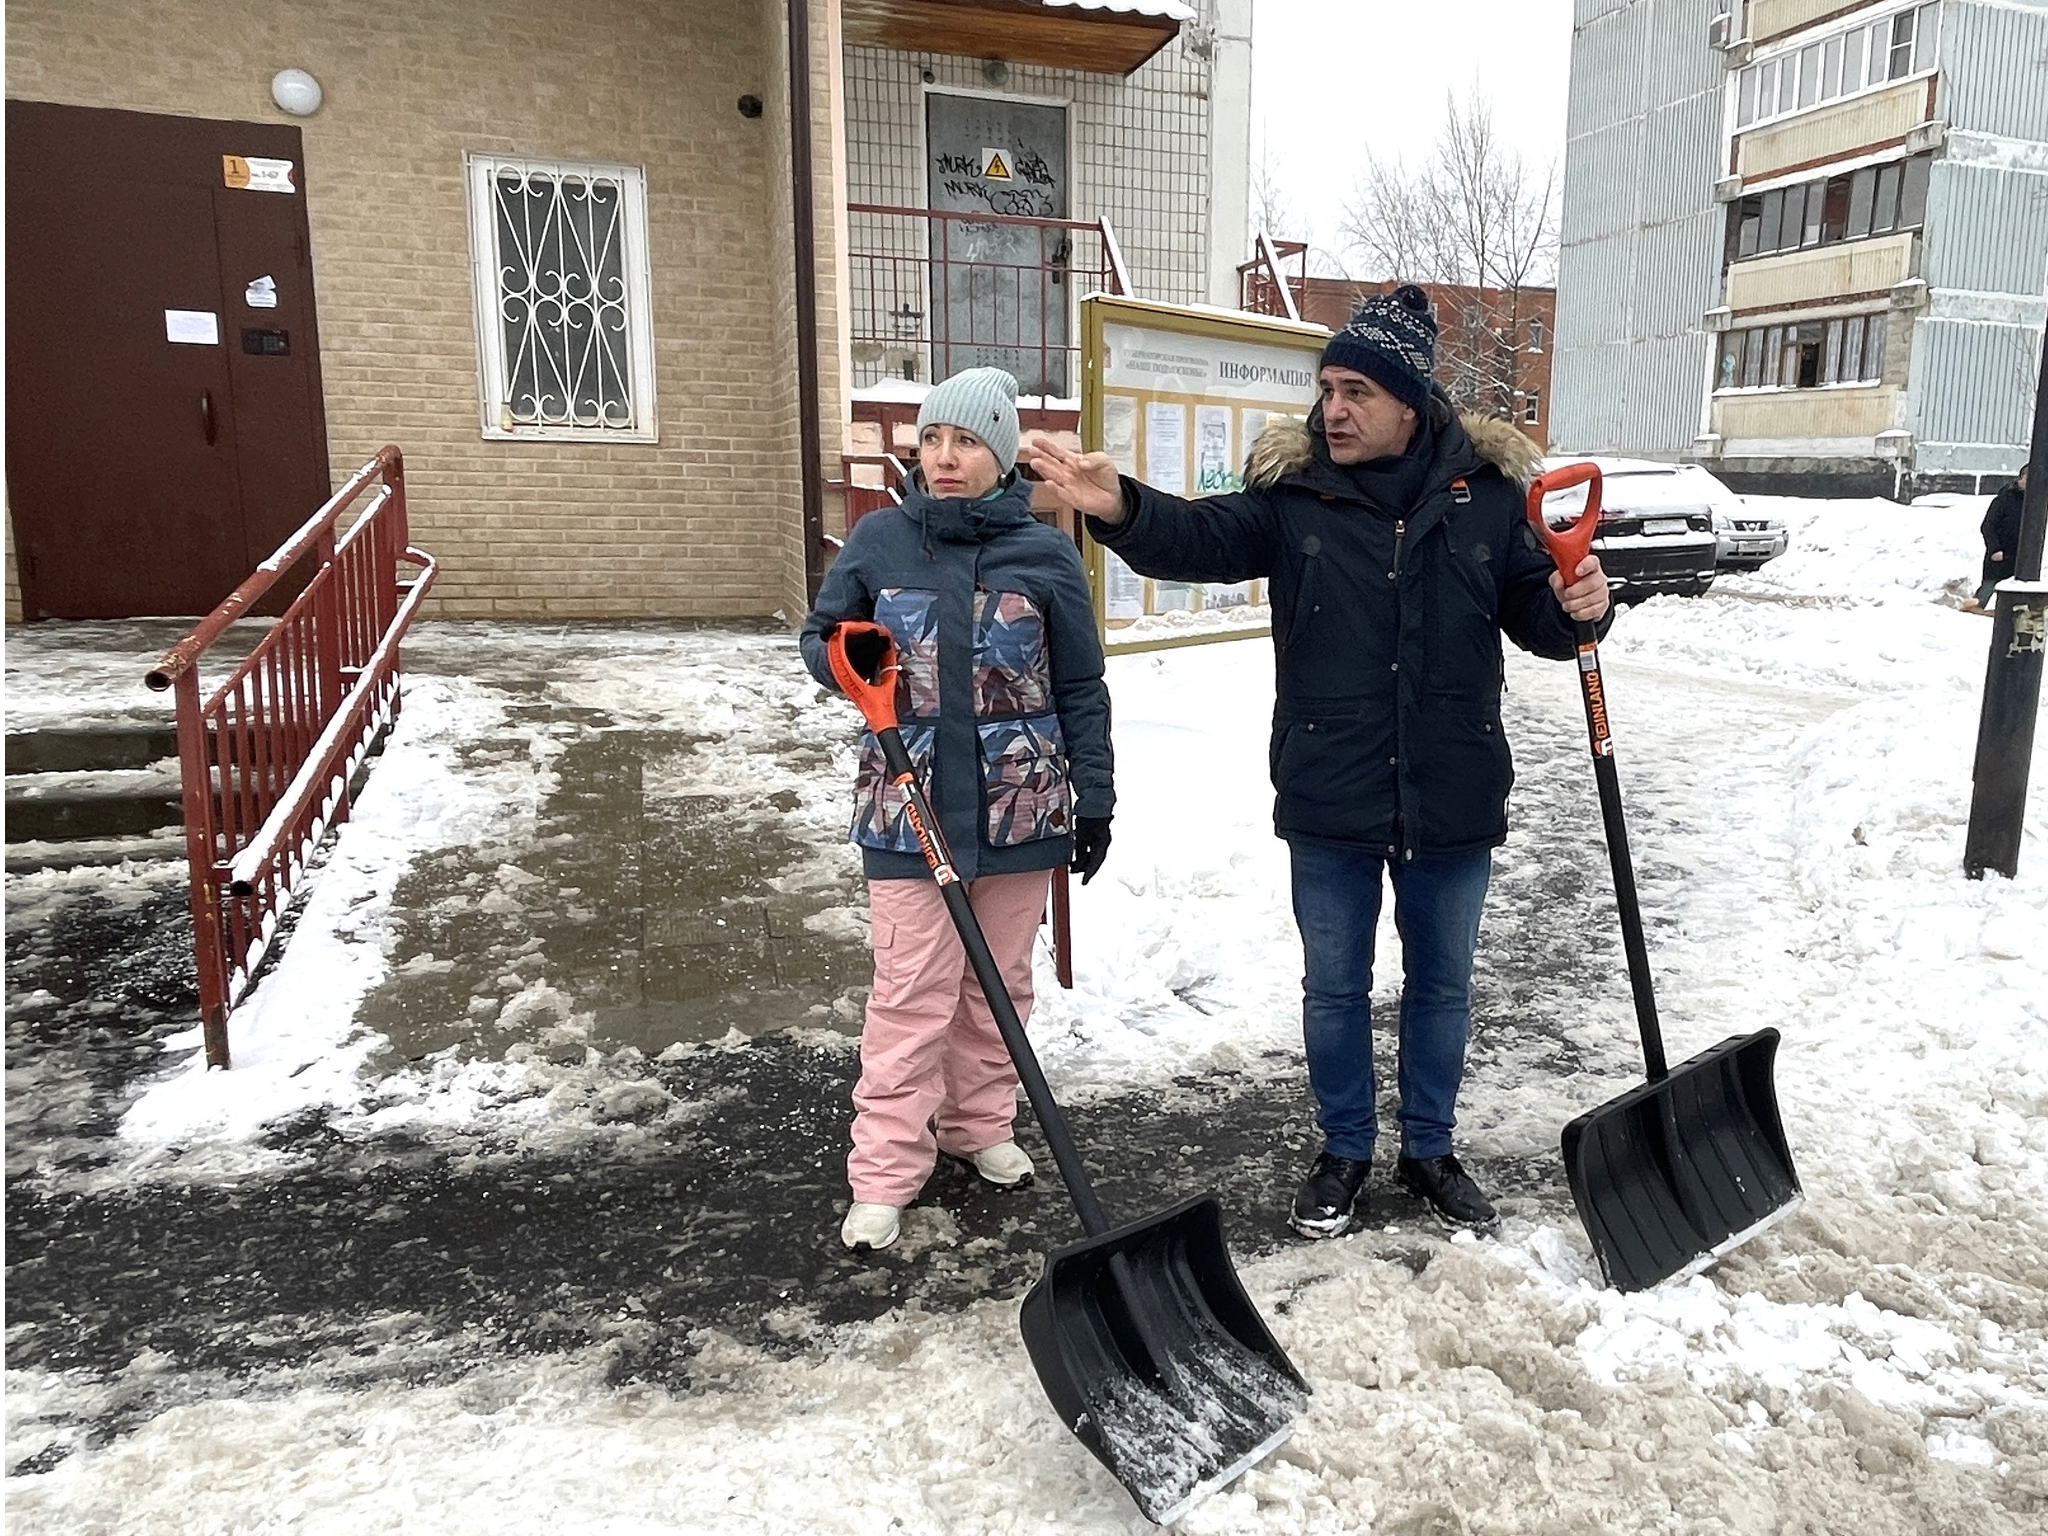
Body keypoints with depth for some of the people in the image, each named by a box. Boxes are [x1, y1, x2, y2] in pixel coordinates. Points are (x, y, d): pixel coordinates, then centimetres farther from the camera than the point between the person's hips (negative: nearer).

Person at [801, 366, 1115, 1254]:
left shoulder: (1046, 554, -2)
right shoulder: (878, 539, 0)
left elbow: (1081, 691, 3)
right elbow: (819, 638, 10)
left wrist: (1094, 802, 2)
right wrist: (843, 660, -13)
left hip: (1019, 807, 1)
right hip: (910, 808, -1)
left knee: (999, 984, 14)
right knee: (910, 996, 1)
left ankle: (979, 1126, 33)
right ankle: (884, 1176, 12)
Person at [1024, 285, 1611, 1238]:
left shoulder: (1487, 490, -1)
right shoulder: (1294, 488, -4)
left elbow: (1529, 613, 7)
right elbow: (1202, 539, -18)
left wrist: (1573, 607, -16)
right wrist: (1120, 509, -36)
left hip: (1453, 801, 1)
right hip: (1329, 801, -1)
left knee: (1441, 983, 17)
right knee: (1334, 988, 13)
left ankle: (1430, 1149, 38)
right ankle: (1344, 1152, 35)